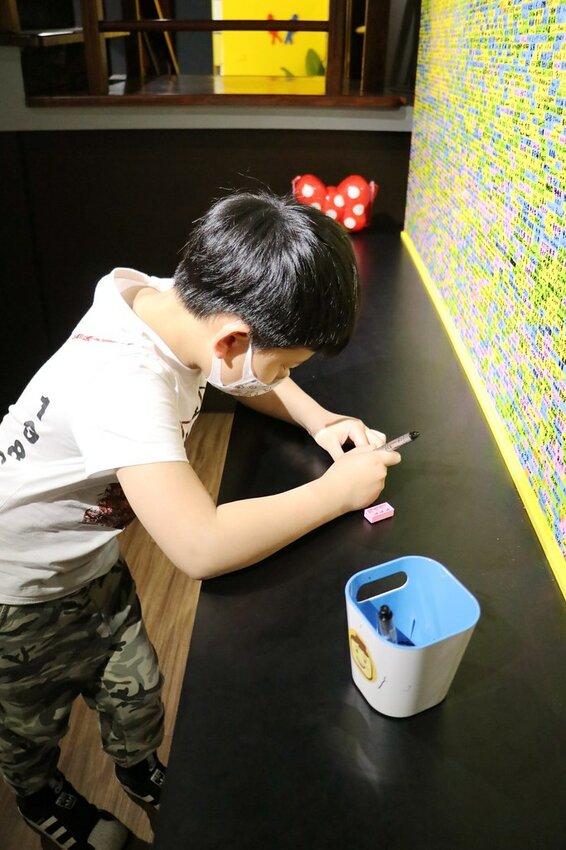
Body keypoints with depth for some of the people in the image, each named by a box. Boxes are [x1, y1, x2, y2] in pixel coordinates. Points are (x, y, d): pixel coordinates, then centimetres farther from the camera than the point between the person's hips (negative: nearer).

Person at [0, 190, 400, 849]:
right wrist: (337, 490, -35)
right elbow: (202, 547, -47)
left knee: (135, 691, 21)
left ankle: (142, 774, 53)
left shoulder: (178, 304, -18)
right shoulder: (122, 379, -42)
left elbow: (257, 381, 2)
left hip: (93, 557, 6)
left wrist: (320, 422, -15)